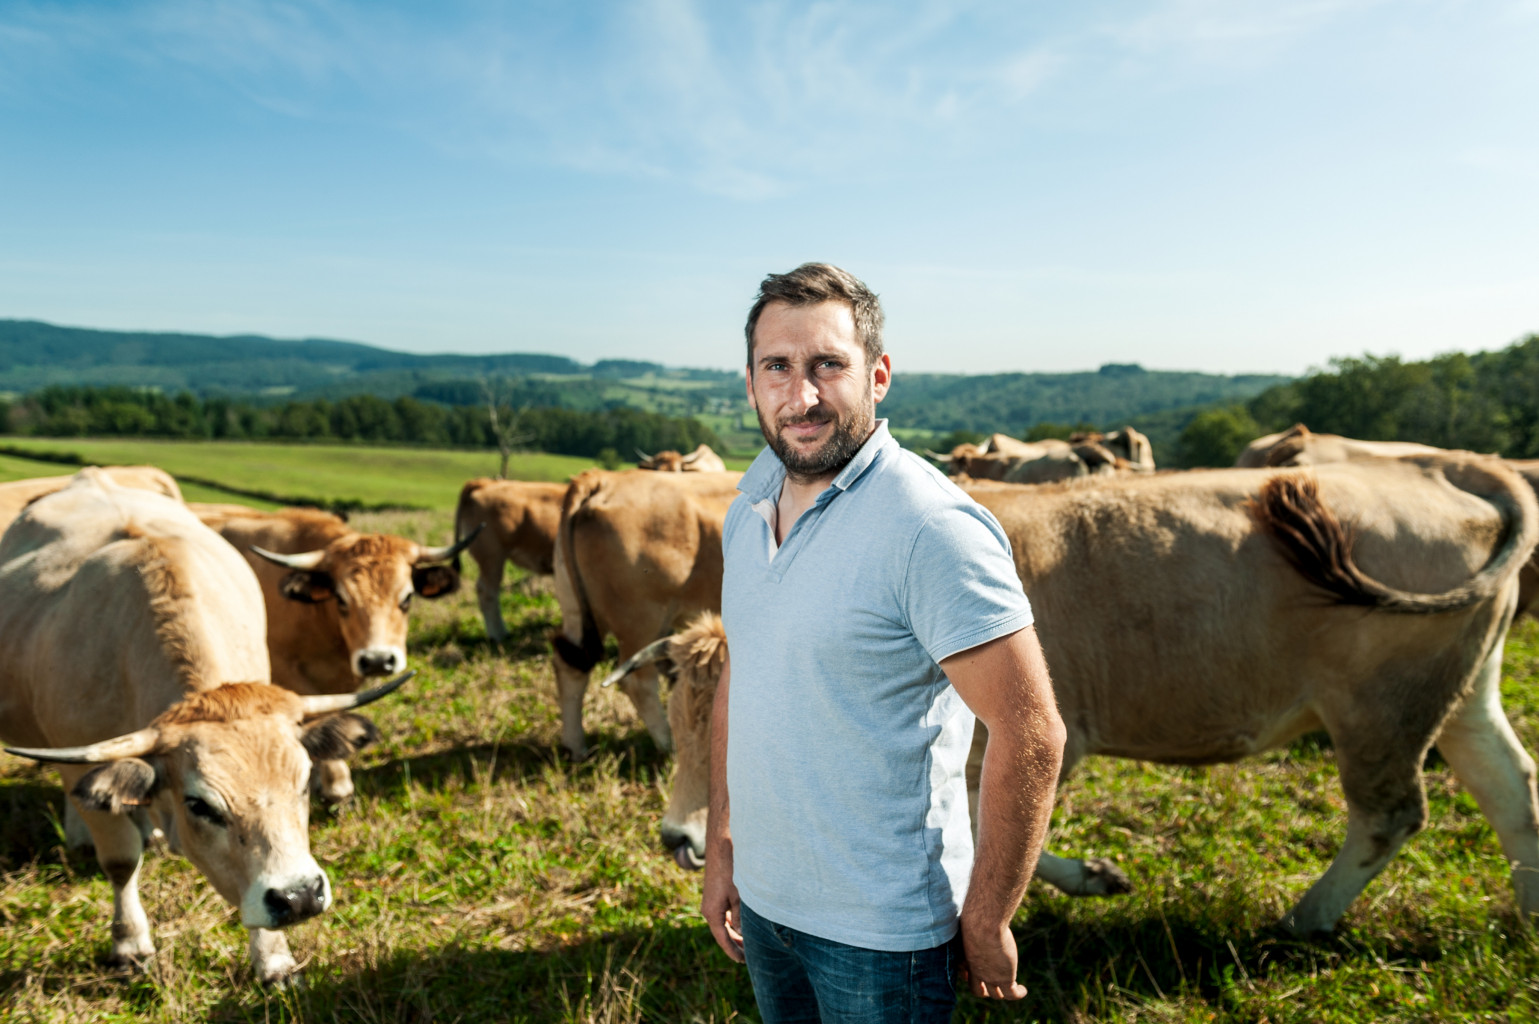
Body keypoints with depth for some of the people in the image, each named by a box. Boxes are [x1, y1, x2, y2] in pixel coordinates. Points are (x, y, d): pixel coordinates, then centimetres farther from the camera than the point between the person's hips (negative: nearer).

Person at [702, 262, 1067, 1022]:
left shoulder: (930, 526, -21)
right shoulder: (748, 509, 2)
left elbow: (1031, 736, -20)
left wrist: (985, 925, -14)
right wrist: (720, 847, 11)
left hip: (881, 930, -7)